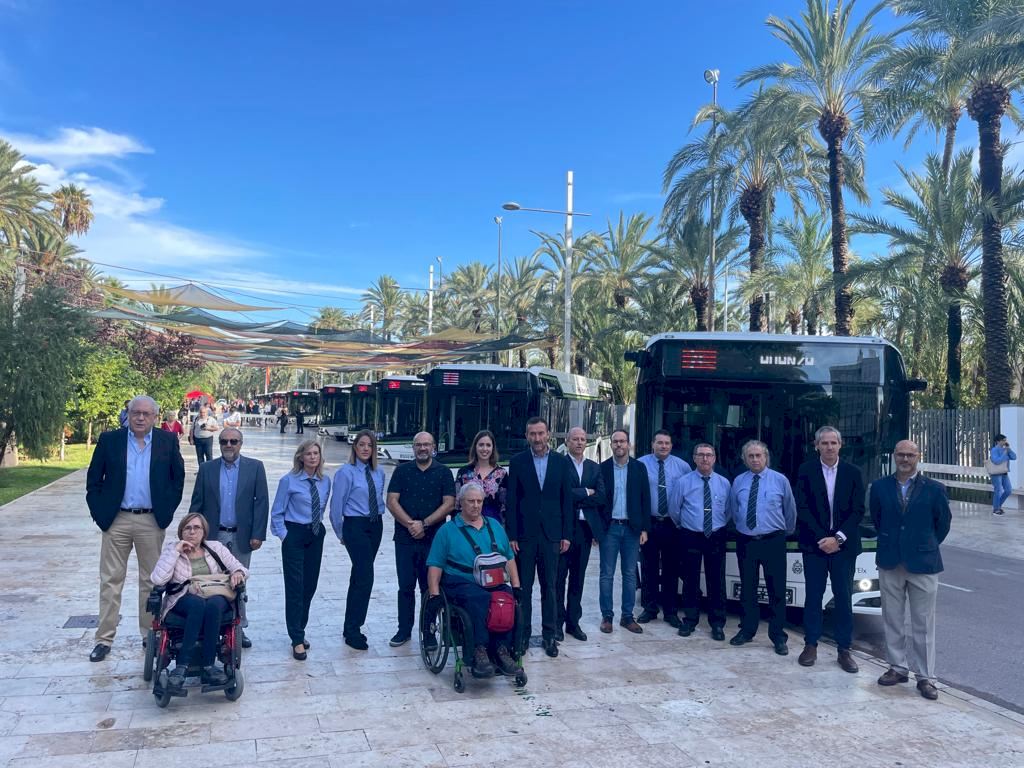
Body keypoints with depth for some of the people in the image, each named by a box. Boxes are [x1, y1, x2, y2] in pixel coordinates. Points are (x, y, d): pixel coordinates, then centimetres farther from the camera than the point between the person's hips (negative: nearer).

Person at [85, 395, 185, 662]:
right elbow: (94, 480, 3)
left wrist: (167, 511, 1)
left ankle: (150, 634, 22)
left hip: (152, 522, 0)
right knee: (110, 581, 5)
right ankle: (104, 639, 14)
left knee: (151, 581, 10)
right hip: (115, 520, 0)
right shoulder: (109, 440, 0)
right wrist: (99, 512, -3)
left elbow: (178, 477, 6)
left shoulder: (168, 441, 0)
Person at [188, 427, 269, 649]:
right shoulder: (207, 469, 3)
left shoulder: (255, 467, -1)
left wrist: (258, 534, -8)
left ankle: (238, 628, 19)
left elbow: (262, 502, -3)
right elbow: (197, 503, 5)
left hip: (242, 537, -1)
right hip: (213, 536, 1)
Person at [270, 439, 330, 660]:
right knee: (295, 587, -4)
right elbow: (277, 513, -5)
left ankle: (299, 631, 27)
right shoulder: (289, 481, -9)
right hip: (294, 535, -5)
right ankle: (297, 640, 2)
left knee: (310, 585, 11)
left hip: (316, 535, 5)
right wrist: (283, 535, -10)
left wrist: (317, 523, 8)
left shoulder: (325, 481, 3)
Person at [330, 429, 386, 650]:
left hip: (375, 526, 6)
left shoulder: (378, 473, 8)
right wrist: (341, 533, 1)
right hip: (355, 526, -6)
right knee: (365, 576, -12)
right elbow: (337, 505, -6)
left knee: (359, 575, 14)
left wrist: (378, 516, 9)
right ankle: (353, 631, -1)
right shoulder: (345, 472, -10)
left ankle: (351, 627, 25)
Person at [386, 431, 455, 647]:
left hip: (433, 538, -1)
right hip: (405, 538, 1)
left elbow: (449, 504, -4)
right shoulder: (402, 471, 8)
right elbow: (392, 501, 1)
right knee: (405, 586, 6)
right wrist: (410, 524, -12)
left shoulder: (443, 472, 5)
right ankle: (404, 630, 16)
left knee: (430, 587, 3)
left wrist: (424, 524, -12)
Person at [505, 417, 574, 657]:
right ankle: (522, 633, 16)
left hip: (551, 534, 1)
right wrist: (512, 535, -6)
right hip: (524, 534, -1)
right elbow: (512, 501, -1)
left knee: (550, 587, 6)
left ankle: (549, 635, 15)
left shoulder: (562, 462, 4)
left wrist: (566, 534, 1)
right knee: (523, 586, 5)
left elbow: (567, 500, 5)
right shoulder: (517, 462, 1)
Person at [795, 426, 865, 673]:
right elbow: (802, 509, -5)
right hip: (814, 544, -1)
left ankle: (844, 649, 14)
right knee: (813, 596, 6)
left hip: (844, 545, 1)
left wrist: (838, 538, -10)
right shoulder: (806, 471, -1)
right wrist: (821, 538, -12)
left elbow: (858, 510, -1)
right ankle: (810, 645, 16)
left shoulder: (853, 473, 3)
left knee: (844, 597, 4)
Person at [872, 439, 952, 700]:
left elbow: (943, 522, 7)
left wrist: (927, 546, 10)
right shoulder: (879, 487, 1)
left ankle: (925, 677, 12)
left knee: (924, 624, 4)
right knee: (893, 620, 11)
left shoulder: (934, 489, -4)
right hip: (890, 563, 2)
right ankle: (898, 667, 24)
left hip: (923, 564, -2)